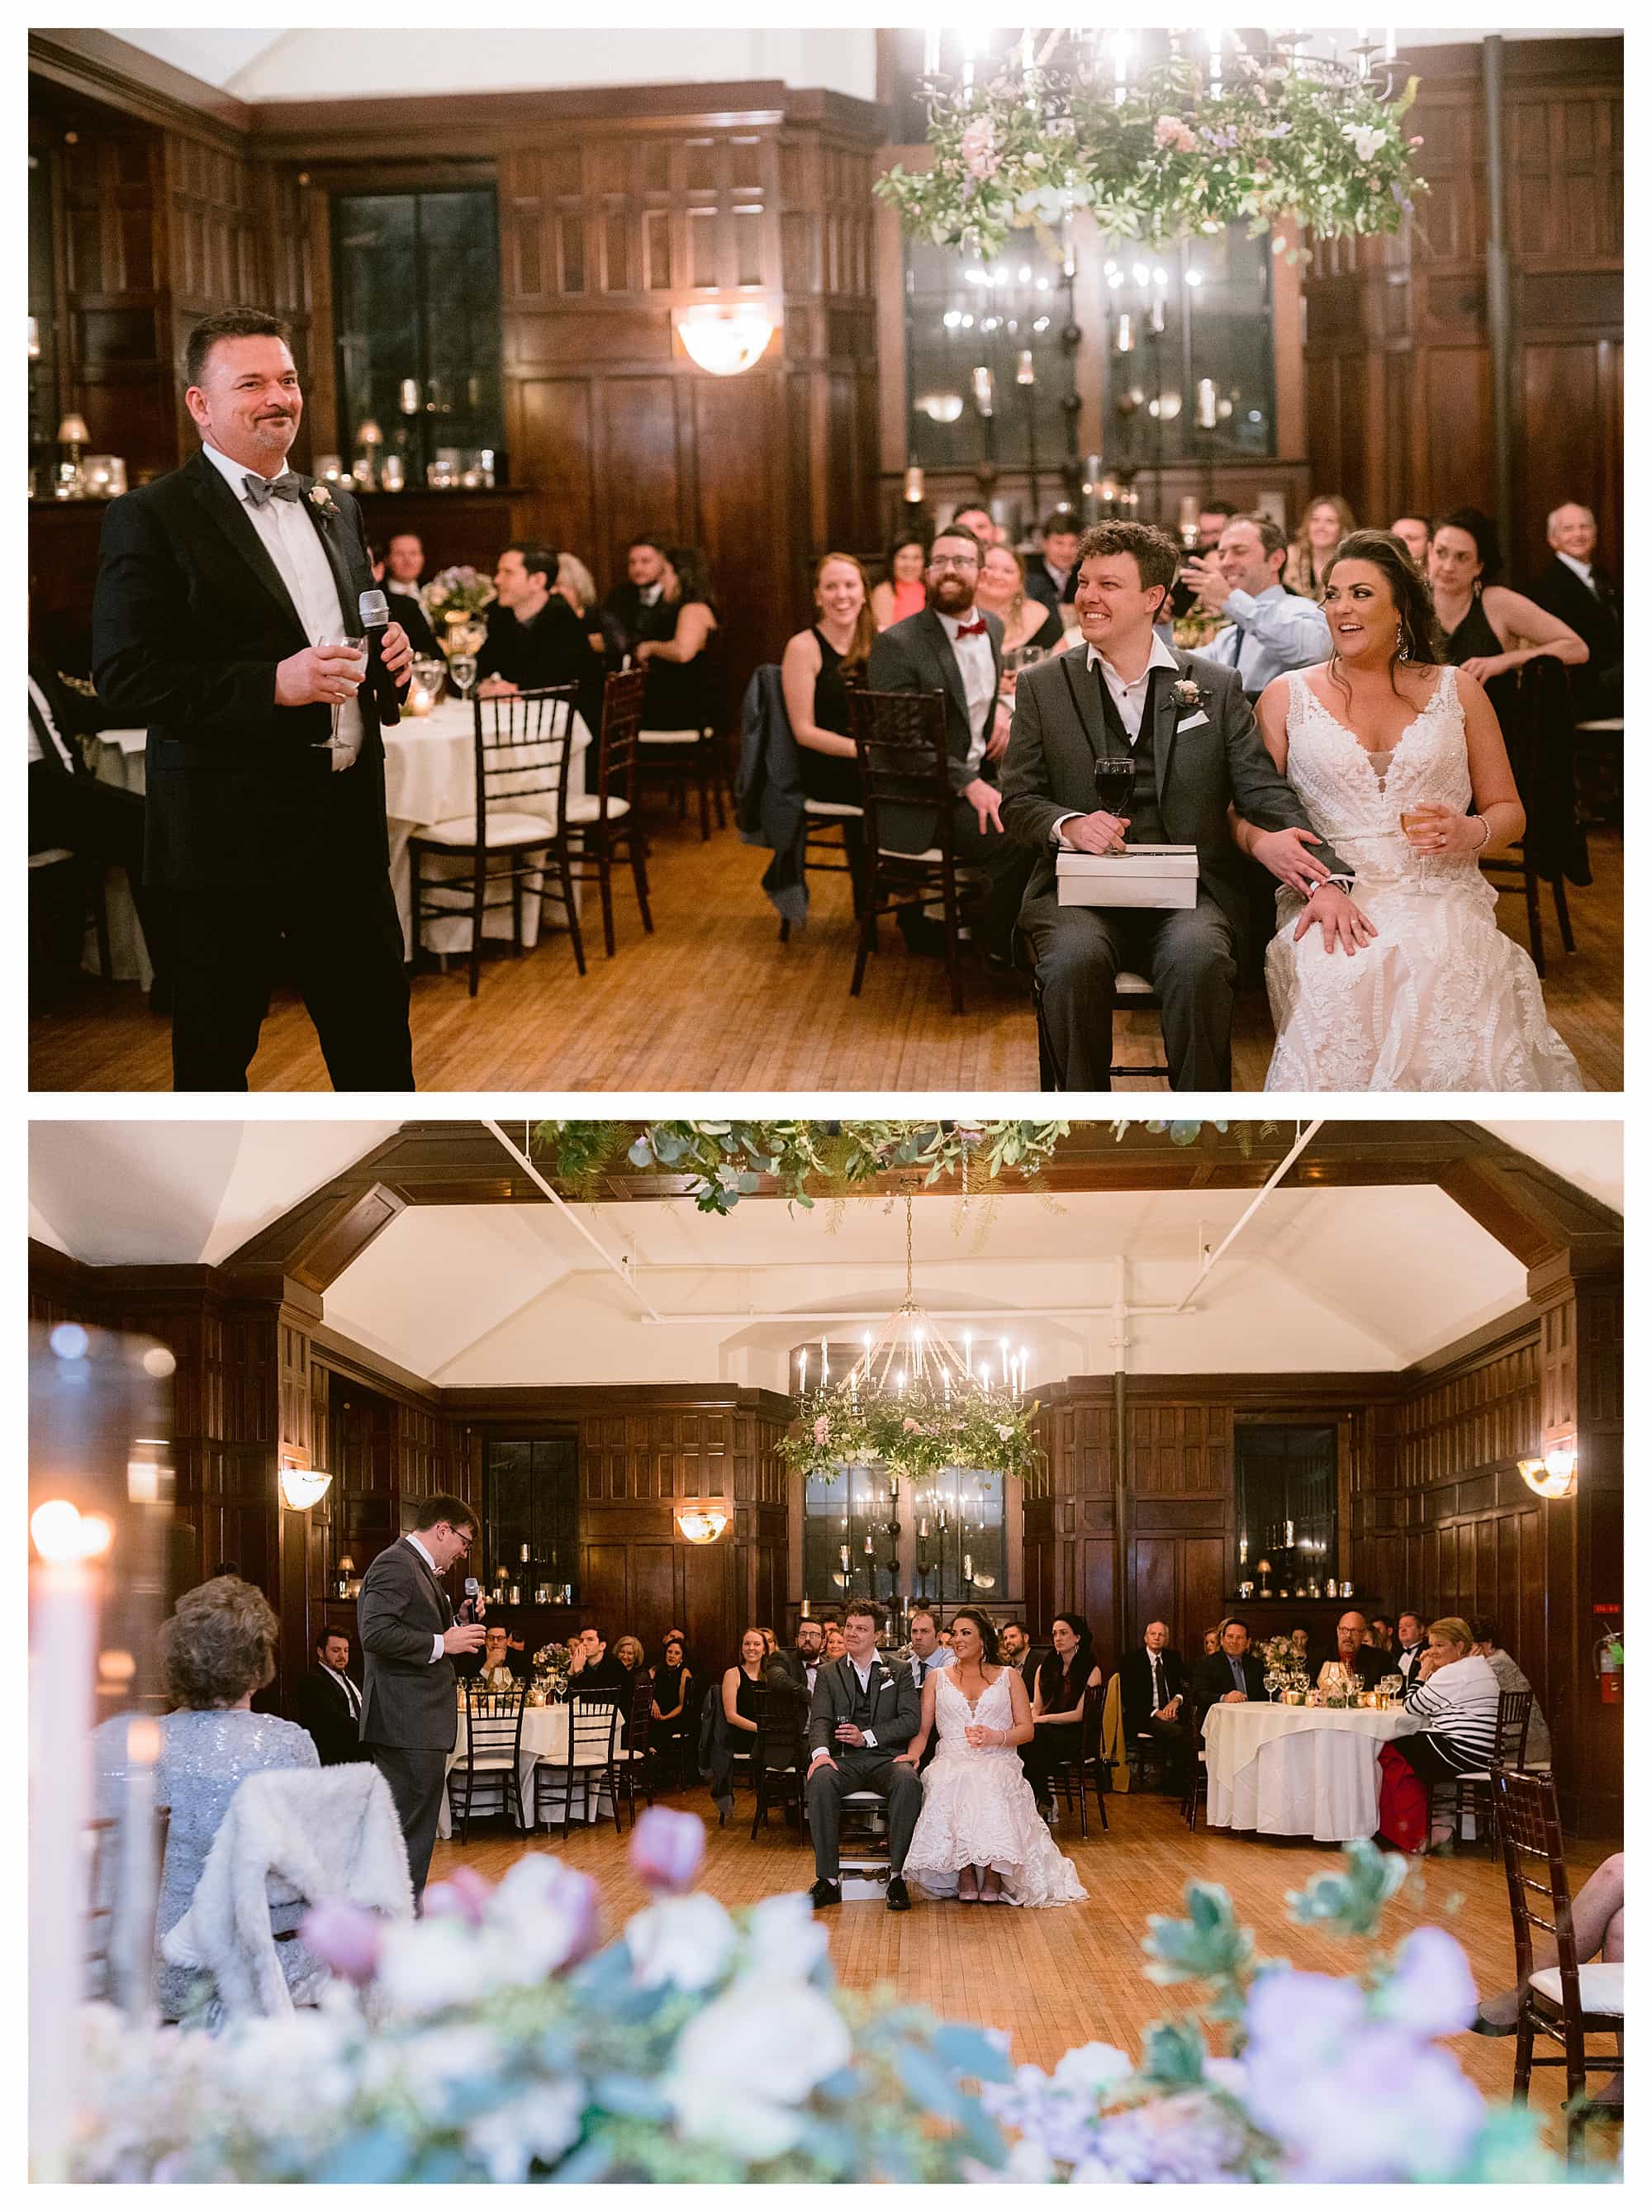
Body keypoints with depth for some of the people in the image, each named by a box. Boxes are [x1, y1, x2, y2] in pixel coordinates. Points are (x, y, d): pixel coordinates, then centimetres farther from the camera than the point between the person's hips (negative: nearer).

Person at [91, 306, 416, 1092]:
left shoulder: (334, 506, 14)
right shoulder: (150, 519, -8)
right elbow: (125, 680, -15)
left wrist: (390, 655, 3)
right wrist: (271, 684, -23)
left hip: (347, 821, 6)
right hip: (229, 832, -6)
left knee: (376, 1029, 13)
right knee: (215, 1054, 4)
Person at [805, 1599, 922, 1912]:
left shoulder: (898, 1672, 14)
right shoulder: (828, 1674, 17)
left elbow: (911, 1720, 1)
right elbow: (820, 1719, 2)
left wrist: (867, 1736, -13)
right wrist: (820, 1752, -21)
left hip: (886, 1757, -1)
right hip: (844, 1759, 1)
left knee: (908, 1781, -36)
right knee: (820, 1781, -34)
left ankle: (897, 1875, -29)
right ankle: (828, 1879, -29)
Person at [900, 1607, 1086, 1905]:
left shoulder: (1008, 1677, 18)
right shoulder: (937, 1679, 22)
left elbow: (1027, 1730, 10)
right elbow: (922, 1729, 15)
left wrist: (996, 1737, -10)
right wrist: (913, 1753, -8)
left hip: (998, 1761, -1)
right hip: (952, 1760, 1)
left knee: (989, 1784, -39)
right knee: (954, 1784, -38)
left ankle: (993, 1873, -32)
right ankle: (964, 1873, -31)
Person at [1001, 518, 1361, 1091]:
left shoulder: (1216, 688, 11)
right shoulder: (1042, 688, 12)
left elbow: (1267, 793, 6)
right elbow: (1017, 803, 10)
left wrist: (1327, 878, -10)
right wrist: (1068, 824, -14)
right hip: (1080, 893, 0)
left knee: (1199, 961, -34)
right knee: (1074, 960, -33)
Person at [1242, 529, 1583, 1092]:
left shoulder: (1456, 690, 17)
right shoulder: (1286, 695, 15)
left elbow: (1509, 811, 19)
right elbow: (1243, 812, 12)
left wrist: (1471, 832, -4)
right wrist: (1265, 844, -12)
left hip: (1440, 900, 1)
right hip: (1326, 900, 0)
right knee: (1339, 980, -37)